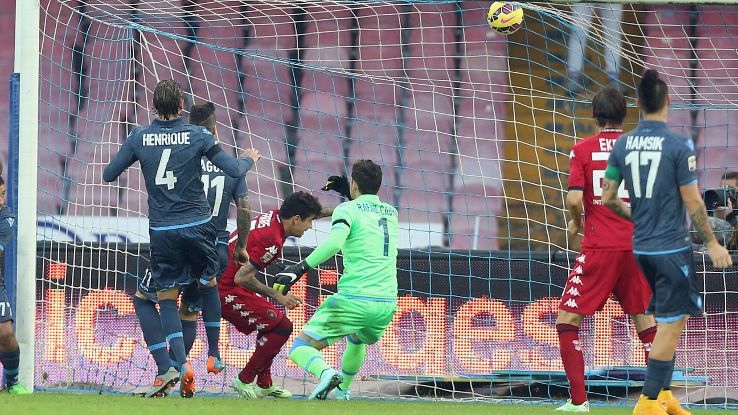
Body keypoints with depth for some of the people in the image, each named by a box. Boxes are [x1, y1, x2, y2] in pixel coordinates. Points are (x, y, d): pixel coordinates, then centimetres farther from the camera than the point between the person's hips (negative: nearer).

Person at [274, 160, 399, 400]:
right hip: (387, 303, 6)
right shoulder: (391, 213, 18)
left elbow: (335, 241, -21)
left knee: (300, 349, -5)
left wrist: (300, 268, -22)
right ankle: (342, 390, 41)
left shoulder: (348, 209, -1)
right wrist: (349, 194, 40)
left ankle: (325, 373, -34)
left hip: (354, 299, -6)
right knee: (357, 340, 40)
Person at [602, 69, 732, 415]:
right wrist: (712, 244, -2)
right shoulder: (679, 146, -14)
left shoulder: (622, 146, 1)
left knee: (668, 322, 20)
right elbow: (692, 202, -12)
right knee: (670, 326, -1)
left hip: (642, 247, 6)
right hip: (672, 248, -6)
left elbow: (608, 198, 5)